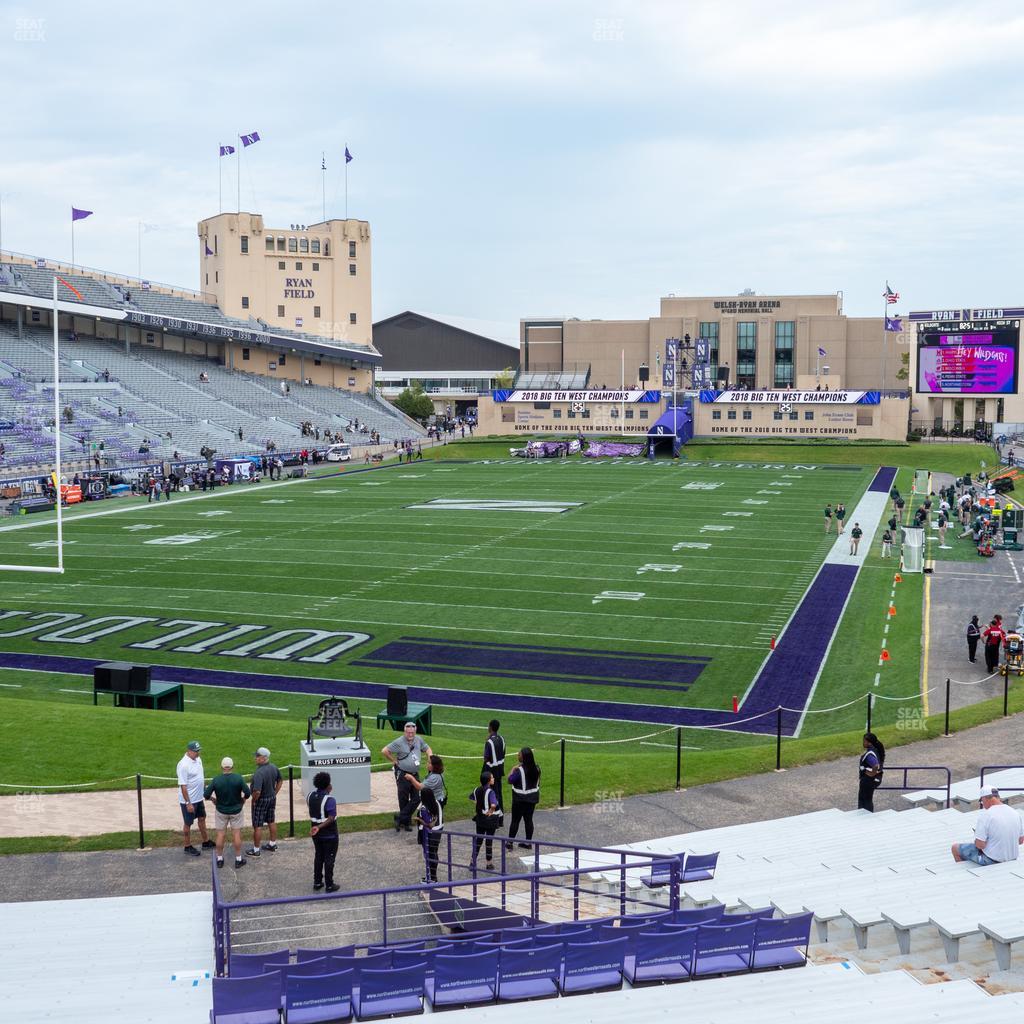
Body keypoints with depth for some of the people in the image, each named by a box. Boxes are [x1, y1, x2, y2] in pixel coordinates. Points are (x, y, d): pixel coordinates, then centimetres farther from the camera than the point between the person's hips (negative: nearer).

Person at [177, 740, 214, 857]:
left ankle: (206, 842, 35)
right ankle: (188, 847, 21)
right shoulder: (184, 765, -26)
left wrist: (204, 793, 19)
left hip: (198, 798, 8)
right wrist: (188, 803, -24)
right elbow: (183, 786, -25)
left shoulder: (198, 759, 2)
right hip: (188, 800, -8)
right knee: (188, 824, 6)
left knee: (202, 819, 20)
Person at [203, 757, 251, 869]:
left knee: (220, 835, 12)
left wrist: (213, 800, 7)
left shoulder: (216, 780, -14)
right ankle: (238, 859, 16)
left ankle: (219, 859, 21)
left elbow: (206, 794, -13)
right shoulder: (238, 778, -16)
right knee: (236, 834, 9)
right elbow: (247, 792, -15)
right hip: (236, 810, 0)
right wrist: (243, 799, 5)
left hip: (221, 811, 0)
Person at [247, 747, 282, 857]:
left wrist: (253, 800, -16)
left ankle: (256, 850, 17)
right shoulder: (274, 768, -5)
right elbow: (280, 781, 10)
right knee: (272, 822, 21)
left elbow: (257, 792, -34)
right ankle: (273, 844, 35)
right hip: (272, 798, 8)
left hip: (261, 800, -8)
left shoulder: (259, 773, -30)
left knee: (257, 826, 7)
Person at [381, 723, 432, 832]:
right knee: (404, 800, 2)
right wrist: (394, 760, -9)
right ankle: (405, 821, 15)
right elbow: (384, 751, -17)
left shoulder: (419, 740, 5)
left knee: (416, 798, 3)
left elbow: (427, 749, 21)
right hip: (403, 774, -6)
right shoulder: (399, 742, -13)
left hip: (415, 774, 6)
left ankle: (401, 818, 9)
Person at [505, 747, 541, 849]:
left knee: (515, 820, 4)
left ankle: (509, 842, 13)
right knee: (529, 819, 13)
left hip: (520, 799, -6)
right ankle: (528, 842, 18)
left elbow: (510, 780, -17)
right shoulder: (536, 768, -2)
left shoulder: (520, 770, -23)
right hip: (532, 798, 6)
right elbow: (538, 782, 8)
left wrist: (513, 770, -4)